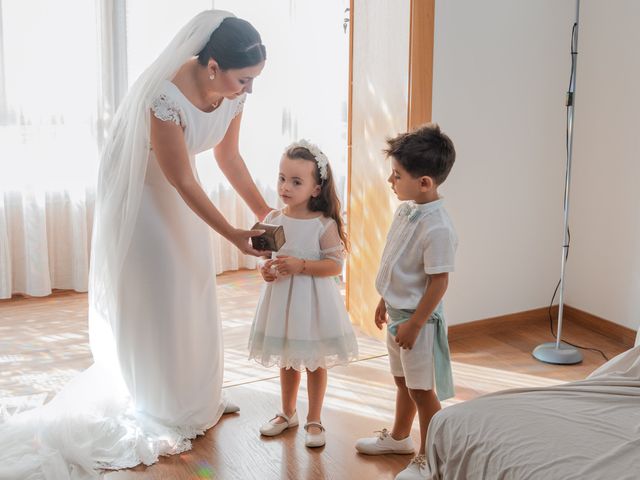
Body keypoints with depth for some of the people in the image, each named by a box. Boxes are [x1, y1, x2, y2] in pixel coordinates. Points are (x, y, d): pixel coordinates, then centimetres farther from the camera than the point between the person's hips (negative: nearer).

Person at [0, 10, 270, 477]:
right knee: (151, 298, 1)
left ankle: (195, 397, 29)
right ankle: (160, 411, 17)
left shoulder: (232, 92, -15)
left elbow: (229, 157, 1)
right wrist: (232, 233, -23)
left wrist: (265, 211, -1)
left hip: (177, 188, 7)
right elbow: (183, 181, -28)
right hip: (141, 193, -7)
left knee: (191, 295, 13)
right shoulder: (167, 97, -36)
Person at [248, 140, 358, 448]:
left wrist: (300, 265, -26)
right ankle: (287, 413, 39)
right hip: (281, 298, 4)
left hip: (313, 300, -4)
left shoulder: (324, 224, -14)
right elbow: (262, 254, 8)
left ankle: (314, 421, 25)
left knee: (315, 362, 9)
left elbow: (335, 264, -15)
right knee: (287, 360, 20)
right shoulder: (272, 220, -2)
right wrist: (265, 269, -14)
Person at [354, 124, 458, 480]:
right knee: (403, 381, 26)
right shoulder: (407, 209, 0)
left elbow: (438, 283, -24)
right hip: (398, 311, 9)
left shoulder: (438, 228, -27)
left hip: (418, 319, -9)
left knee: (421, 390, 7)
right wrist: (386, 301, 19)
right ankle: (399, 437, 46)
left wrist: (413, 324, -20)